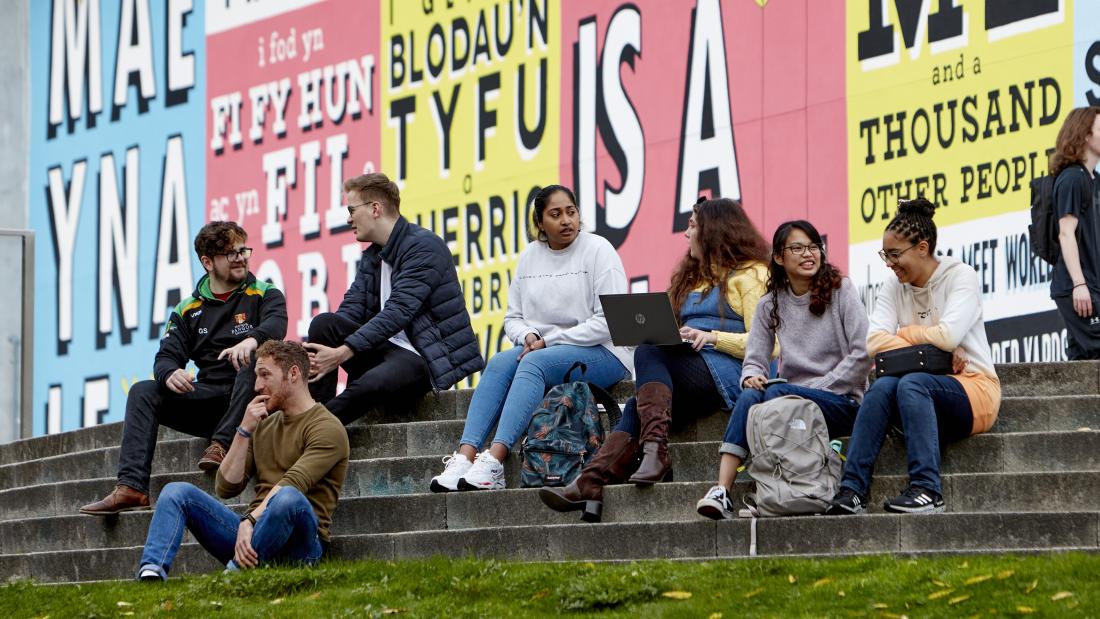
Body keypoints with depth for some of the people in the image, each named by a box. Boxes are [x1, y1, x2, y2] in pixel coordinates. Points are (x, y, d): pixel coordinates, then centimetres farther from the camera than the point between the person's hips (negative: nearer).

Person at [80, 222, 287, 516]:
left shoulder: (265, 295, 6)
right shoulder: (188, 311, 15)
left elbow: (275, 325, -16)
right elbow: (166, 357, 5)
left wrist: (251, 339, -40)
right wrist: (170, 373, -21)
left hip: (248, 400, -4)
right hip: (207, 398, 4)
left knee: (256, 356, -33)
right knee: (142, 392, -15)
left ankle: (222, 443, -37)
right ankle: (131, 488, -28)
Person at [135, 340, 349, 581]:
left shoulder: (327, 428, -1)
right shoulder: (263, 426, 22)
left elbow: (291, 484, -17)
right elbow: (226, 488, 12)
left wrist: (250, 521, -29)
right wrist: (244, 432, 2)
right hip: (248, 533, 7)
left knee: (288, 498, -39)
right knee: (177, 491, -9)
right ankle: (151, 572, -32)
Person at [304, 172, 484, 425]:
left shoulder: (424, 247, -12)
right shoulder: (371, 257, 15)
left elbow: (398, 312, -23)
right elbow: (351, 310, 5)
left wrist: (343, 352, -29)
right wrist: (317, 350, -17)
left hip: (427, 359, -8)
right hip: (386, 350, 8)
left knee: (369, 385, -37)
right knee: (323, 323, -12)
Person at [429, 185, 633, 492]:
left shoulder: (597, 250, -6)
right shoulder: (530, 257, 12)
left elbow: (608, 322, -13)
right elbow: (513, 317, 15)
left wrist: (549, 340, -15)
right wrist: (529, 337, -9)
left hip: (602, 352, -5)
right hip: (541, 348, 5)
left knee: (534, 362, -33)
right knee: (500, 362, -25)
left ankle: (494, 461, -46)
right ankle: (465, 456, -38)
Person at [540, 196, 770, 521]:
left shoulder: (751, 275, 4)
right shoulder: (693, 277, 31)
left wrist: (711, 337, -19)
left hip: (726, 373, -6)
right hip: (687, 372, 6)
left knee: (648, 354, -28)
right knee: (638, 406, -24)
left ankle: (655, 449, -40)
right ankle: (591, 483, -42)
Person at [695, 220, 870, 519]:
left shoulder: (840, 290, 0)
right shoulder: (770, 305, 12)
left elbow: (863, 355, -8)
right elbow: (755, 359, 8)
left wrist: (817, 388, -13)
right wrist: (751, 376, -17)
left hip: (842, 400, -4)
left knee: (777, 393, -31)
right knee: (750, 396, -28)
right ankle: (722, 491, -41)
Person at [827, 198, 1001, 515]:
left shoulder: (960, 276, -5)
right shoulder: (894, 288, 9)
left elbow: (949, 334, -21)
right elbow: (875, 342, -7)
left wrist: (903, 334, -5)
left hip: (974, 388, -4)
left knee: (912, 383, -33)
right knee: (883, 385, -27)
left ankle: (927, 490, -39)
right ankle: (852, 490, -36)